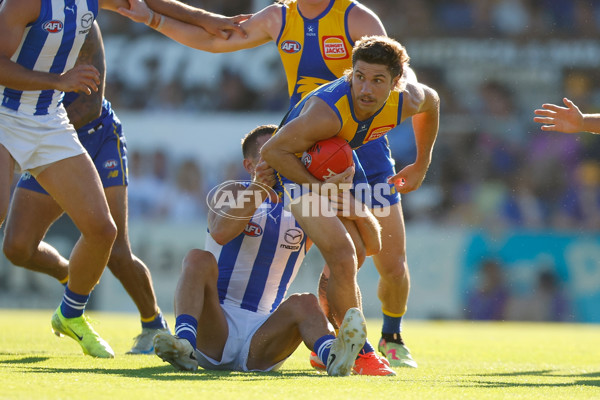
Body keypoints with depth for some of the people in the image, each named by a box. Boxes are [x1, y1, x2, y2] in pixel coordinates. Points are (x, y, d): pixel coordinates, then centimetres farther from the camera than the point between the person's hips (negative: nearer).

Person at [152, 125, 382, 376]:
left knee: (304, 303, -27)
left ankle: (332, 357, -60)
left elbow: (372, 244, 5)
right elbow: (220, 233, -20)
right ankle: (184, 343, -51)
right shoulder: (231, 193, 4)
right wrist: (259, 187, -31)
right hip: (213, 327, -2)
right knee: (199, 259, -26)